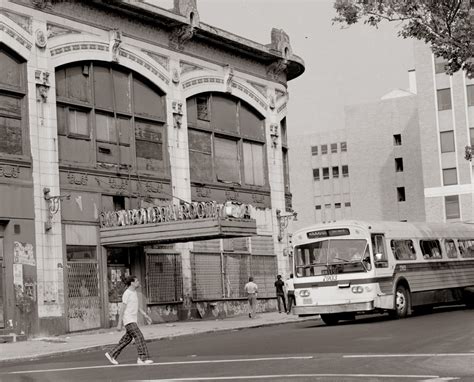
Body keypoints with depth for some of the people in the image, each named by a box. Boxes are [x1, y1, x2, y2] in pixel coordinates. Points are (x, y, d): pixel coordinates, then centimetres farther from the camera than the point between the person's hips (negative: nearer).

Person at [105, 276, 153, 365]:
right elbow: (122, 309, -12)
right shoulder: (127, 294, -12)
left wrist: (145, 315, 20)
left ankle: (111, 354, 20)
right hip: (129, 320, -9)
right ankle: (143, 358, -16)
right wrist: (119, 324, -13)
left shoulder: (134, 292, 15)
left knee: (126, 339, 11)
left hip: (133, 321, 9)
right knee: (139, 337, -15)